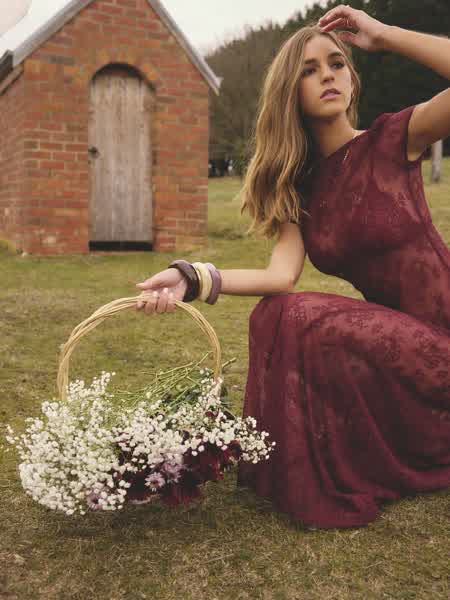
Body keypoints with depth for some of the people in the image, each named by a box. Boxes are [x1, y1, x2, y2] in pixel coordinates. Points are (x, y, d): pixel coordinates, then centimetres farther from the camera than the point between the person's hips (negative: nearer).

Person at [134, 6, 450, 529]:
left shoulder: (394, 139, -7)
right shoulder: (299, 183, 3)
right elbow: (283, 275, -13)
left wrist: (382, 35, -20)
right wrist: (191, 278, -27)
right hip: (388, 328, 4)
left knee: (300, 322, -27)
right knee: (277, 316, -20)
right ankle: (308, 472, -3)